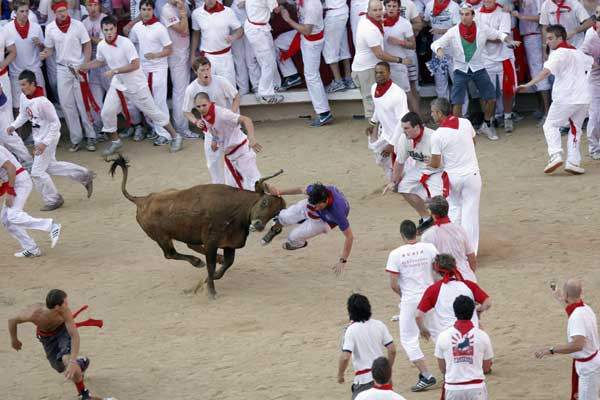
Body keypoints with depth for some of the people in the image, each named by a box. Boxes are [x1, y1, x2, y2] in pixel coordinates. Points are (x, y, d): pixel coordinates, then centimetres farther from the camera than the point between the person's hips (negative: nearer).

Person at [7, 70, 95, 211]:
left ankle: (53, 200, 14)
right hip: (38, 138, 9)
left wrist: (45, 143, -27)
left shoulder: (42, 102, -30)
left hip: (48, 138, -9)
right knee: (50, 166, 23)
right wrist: (14, 125, -5)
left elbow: (55, 124, -24)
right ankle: (84, 175, 34)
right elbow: (23, 114, 13)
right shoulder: (23, 97, -6)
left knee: (37, 172, -4)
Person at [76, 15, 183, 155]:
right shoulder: (102, 46, -7)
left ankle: (175, 137, 16)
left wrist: (115, 71, -29)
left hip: (136, 85, -5)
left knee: (152, 111, 3)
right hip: (118, 85, 5)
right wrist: (82, 67, 6)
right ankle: (115, 141, 21)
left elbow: (135, 65, -27)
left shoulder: (125, 43, -25)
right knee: (106, 113, 0)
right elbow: (100, 61, 15)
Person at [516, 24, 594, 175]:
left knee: (550, 125, 8)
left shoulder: (558, 54, -5)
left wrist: (528, 85, -30)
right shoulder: (577, 52, 19)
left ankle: (555, 155, -10)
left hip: (565, 98, -6)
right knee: (575, 128, 17)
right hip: (584, 98, 6)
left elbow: (546, 71, -22)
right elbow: (592, 63, 38)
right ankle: (573, 161, 5)